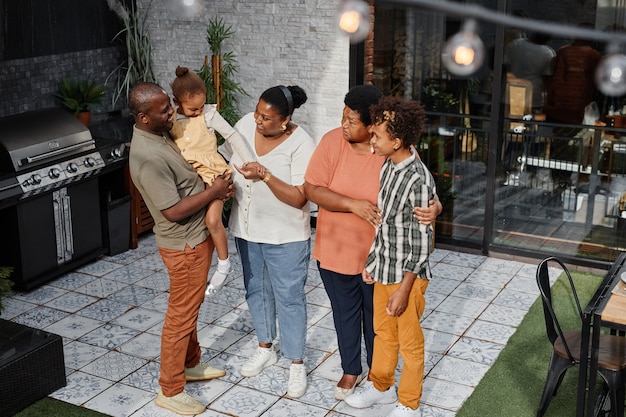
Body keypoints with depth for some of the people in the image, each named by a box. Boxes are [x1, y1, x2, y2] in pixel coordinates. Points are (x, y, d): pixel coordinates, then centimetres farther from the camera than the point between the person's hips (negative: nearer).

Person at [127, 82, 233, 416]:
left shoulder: (157, 135, 2)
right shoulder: (148, 157, -29)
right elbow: (173, 211, -27)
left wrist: (213, 184, 3)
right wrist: (213, 192, -18)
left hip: (195, 236, 10)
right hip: (184, 245, -10)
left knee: (190, 308, 24)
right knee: (181, 316, 4)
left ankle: (190, 364, 42)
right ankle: (170, 390, 18)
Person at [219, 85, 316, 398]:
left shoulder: (301, 145, -23)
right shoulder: (246, 124, -7)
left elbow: (298, 198, -26)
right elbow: (224, 156, 7)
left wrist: (265, 175, -36)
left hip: (285, 237, -6)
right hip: (246, 229, 6)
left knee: (289, 298, 6)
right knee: (256, 290, 20)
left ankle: (296, 364, 22)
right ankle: (265, 349, 40)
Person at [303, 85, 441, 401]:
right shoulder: (332, 142, -13)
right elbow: (312, 189, -15)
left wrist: (433, 208, -37)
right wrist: (353, 204, -29)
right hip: (336, 250, 2)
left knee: (377, 315, 18)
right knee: (345, 313, 19)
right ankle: (351, 370, 42)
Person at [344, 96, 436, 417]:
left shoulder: (418, 179, -24)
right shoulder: (388, 167, 1)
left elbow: (421, 240, -21)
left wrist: (404, 289, -18)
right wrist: (372, 260, 15)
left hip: (407, 275, -8)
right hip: (384, 269, 8)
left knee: (409, 342, 11)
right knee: (383, 332, 24)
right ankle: (381, 386, 44)